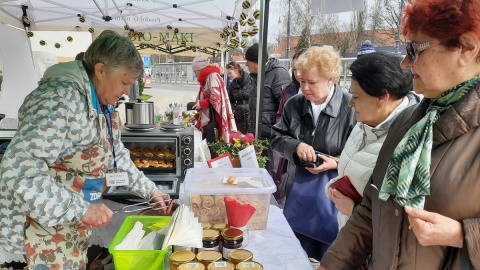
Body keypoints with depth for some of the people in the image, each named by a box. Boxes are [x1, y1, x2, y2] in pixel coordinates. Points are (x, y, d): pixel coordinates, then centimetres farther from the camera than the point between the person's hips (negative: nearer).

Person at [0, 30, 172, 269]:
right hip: (46, 222, -9)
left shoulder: (102, 105, 4)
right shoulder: (62, 99, -26)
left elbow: (117, 156, 14)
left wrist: (150, 190, 12)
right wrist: (79, 210, -31)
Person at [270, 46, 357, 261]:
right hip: (297, 193, 5)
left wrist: (337, 163, -25)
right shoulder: (294, 104, 1)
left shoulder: (351, 107, -15)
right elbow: (276, 137, 6)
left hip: (332, 197, -4)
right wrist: (296, 146, -14)